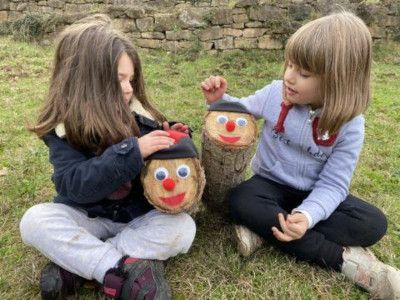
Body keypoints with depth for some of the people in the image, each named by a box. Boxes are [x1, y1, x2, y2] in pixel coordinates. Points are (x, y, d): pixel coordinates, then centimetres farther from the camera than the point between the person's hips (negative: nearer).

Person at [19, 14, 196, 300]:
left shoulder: (138, 114, -8)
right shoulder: (65, 128, -13)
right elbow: (73, 185, -27)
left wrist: (171, 140, -19)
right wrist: (131, 151, -35)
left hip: (140, 215, 2)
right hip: (87, 217, -1)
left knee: (183, 227, -24)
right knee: (35, 220, -25)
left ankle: (75, 264, -21)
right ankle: (124, 270, -31)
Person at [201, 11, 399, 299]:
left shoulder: (350, 125, -18)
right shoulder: (275, 93, -14)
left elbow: (333, 184, -20)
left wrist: (307, 215, -39)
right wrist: (219, 100, -18)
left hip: (314, 193, 0)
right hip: (271, 183, 1)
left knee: (373, 223, -21)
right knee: (240, 203, -32)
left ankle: (266, 230, -27)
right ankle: (342, 256, -28)